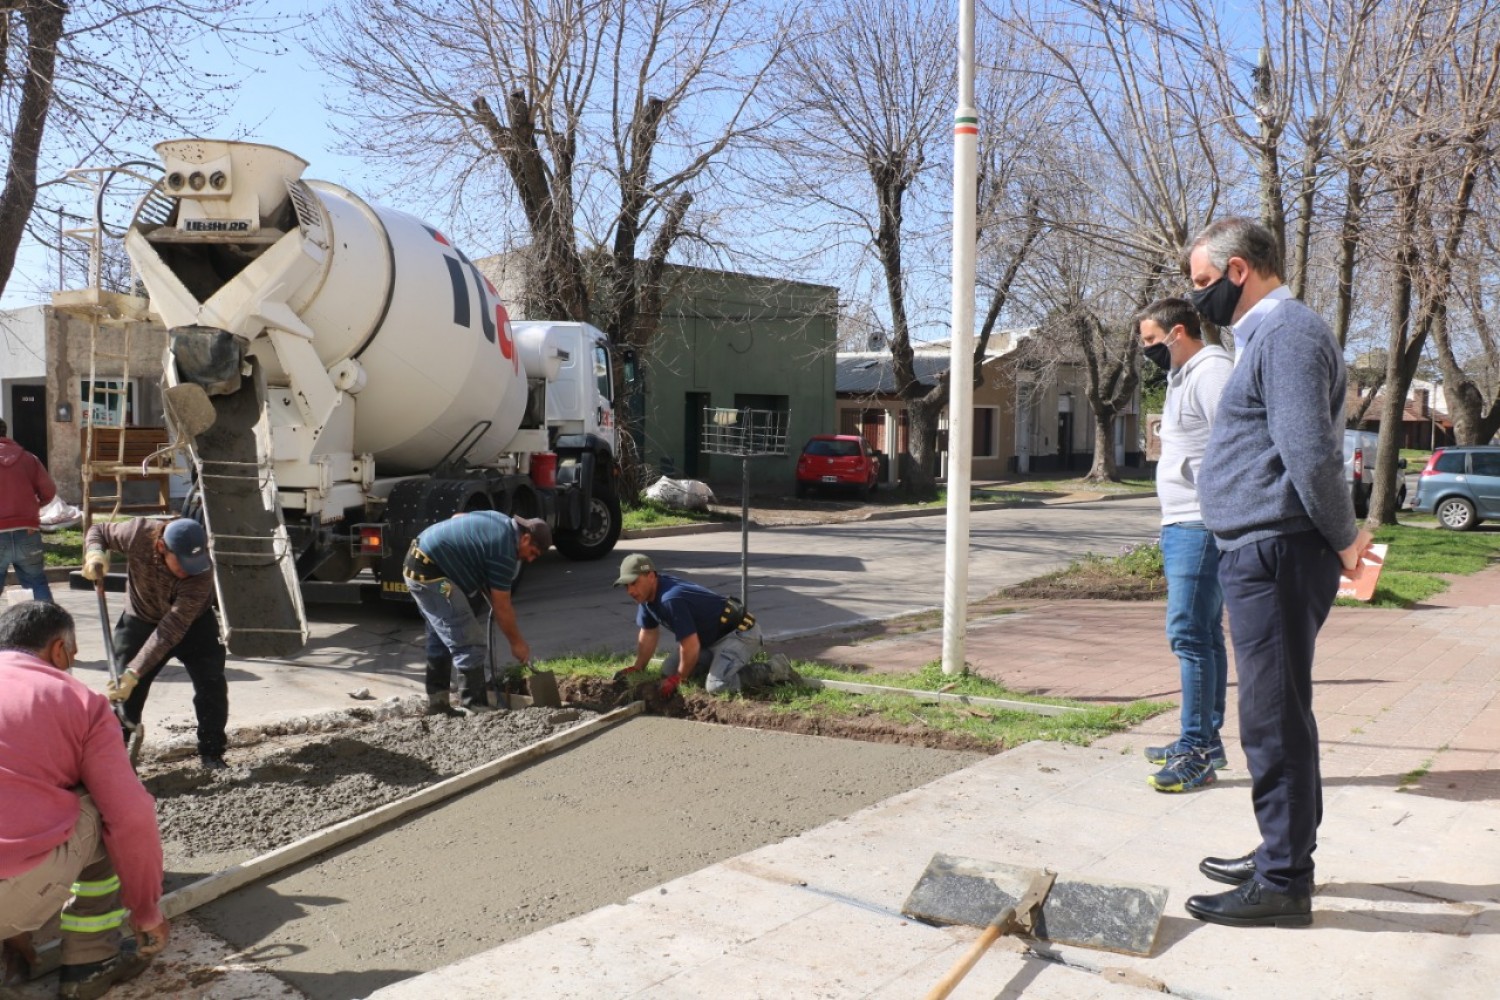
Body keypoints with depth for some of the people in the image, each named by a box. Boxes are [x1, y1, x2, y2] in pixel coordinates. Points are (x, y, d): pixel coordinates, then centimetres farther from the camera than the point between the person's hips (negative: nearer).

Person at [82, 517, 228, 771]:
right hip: (140, 621, 2)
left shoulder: (201, 574, -37)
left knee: (212, 685, -11)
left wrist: (135, 672, -41)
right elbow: (98, 531, -7)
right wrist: (94, 553, -30)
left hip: (192, 623, -2)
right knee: (122, 690, -5)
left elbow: (172, 629, -37)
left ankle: (211, 754, 5)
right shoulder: (138, 533, -31)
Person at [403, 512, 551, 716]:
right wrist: (517, 643, 3)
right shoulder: (504, 550, -15)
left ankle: (437, 703, 25)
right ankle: (477, 708, -4)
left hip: (417, 563, 11)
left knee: (441, 639, 19)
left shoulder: (502, 522, 12)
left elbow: (456, 517, 29)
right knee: (470, 642, -7)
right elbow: (501, 607, -9)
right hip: (430, 572, -11)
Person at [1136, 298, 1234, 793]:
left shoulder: (1212, 372, -12)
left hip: (1201, 527, -11)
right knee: (1204, 635, 14)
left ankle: (1196, 752, -4)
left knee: (1190, 634, -10)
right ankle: (1207, 742, 23)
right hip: (1181, 526, 11)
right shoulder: (1183, 376, 20)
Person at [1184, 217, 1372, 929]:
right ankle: (1282, 853, 29)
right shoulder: (1267, 334, 20)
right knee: (1277, 716, 17)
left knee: (1274, 718, -4)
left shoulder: (1285, 333, -13)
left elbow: (1310, 452, -22)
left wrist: (1342, 539, -11)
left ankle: (1284, 882, 5)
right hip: (1260, 553, 11)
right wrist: (1339, 537, 16)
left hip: (1276, 555, -11)